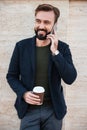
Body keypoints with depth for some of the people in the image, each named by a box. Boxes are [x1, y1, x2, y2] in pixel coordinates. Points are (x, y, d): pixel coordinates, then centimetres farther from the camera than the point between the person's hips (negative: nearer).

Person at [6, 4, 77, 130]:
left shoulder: (62, 47, -3)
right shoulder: (21, 46, -2)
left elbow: (70, 79, -12)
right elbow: (11, 76, 4)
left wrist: (55, 52, -19)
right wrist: (23, 93, -13)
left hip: (54, 110, 1)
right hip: (29, 109, 0)